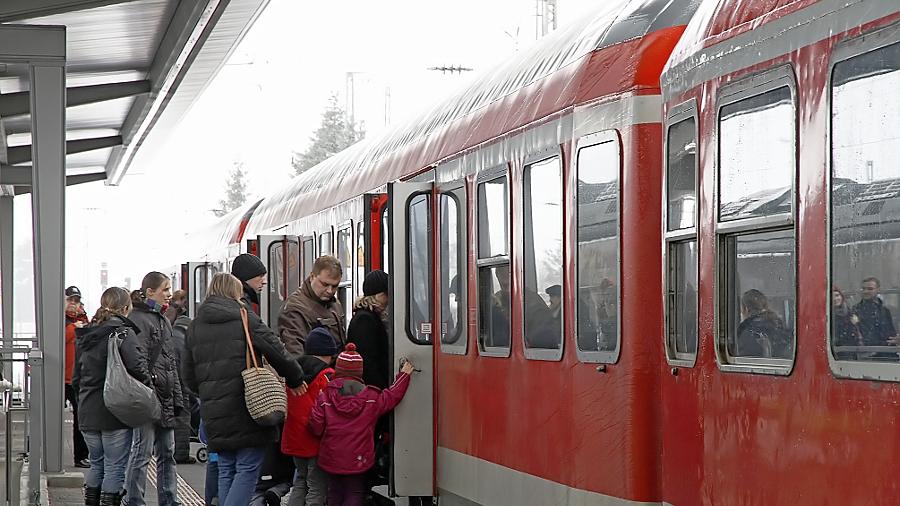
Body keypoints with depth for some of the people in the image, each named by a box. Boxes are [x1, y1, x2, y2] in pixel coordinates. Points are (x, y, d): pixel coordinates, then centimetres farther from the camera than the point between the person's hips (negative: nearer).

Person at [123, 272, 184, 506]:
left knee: (167, 454, 13)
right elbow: (137, 359, -19)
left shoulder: (163, 321, 20)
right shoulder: (138, 319, -9)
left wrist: (177, 399, 18)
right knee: (142, 453, -7)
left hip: (165, 400, 9)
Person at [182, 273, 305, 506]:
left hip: (214, 414, 5)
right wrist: (295, 379, 10)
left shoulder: (195, 327, 11)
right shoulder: (246, 319, -4)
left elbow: (188, 375, 13)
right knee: (247, 469, -1)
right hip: (247, 408, -5)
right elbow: (278, 353, -6)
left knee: (226, 471, 14)